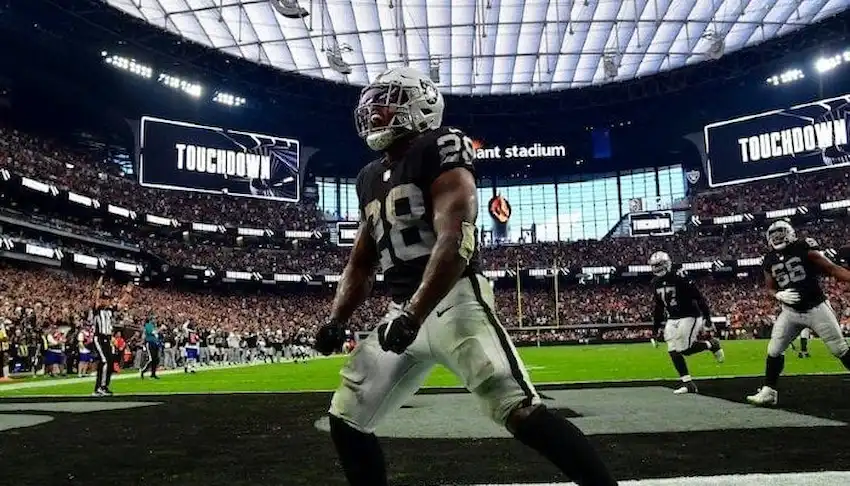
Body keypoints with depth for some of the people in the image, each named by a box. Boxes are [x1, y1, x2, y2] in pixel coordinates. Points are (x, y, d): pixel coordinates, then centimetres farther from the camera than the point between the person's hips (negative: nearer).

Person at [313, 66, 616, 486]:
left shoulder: (438, 148, -4)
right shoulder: (370, 178, 20)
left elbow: (455, 239, -19)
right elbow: (361, 264, 24)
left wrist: (413, 314, -25)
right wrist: (336, 320, 10)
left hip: (454, 301, -8)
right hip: (404, 310, 8)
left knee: (521, 413, -20)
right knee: (345, 420, 10)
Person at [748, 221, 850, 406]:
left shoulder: (804, 249, -9)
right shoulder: (770, 261, 4)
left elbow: (831, 269, -8)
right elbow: (770, 289, 10)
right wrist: (779, 295, -11)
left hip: (817, 308, -3)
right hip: (791, 312, 3)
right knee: (774, 351, -1)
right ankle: (769, 391, 9)